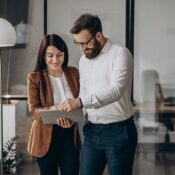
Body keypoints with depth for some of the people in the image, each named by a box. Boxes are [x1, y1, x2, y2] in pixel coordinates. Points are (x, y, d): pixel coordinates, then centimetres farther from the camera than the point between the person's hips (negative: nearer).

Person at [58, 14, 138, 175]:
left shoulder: (120, 54, -12)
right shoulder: (83, 60, 12)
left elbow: (115, 90, -26)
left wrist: (80, 102, -34)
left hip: (119, 131, -6)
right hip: (92, 131, 6)